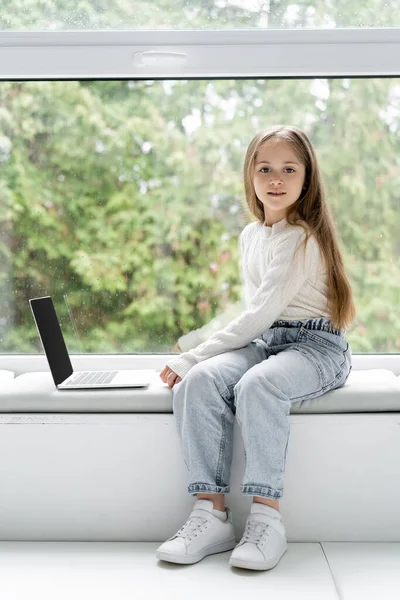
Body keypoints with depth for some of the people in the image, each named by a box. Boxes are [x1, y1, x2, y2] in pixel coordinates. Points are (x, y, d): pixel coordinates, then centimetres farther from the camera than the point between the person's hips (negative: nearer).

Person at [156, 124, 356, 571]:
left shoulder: (303, 238, -12)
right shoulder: (250, 235, 15)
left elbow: (262, 314, -18)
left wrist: (192, 356, -19)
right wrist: (196, 362, 5)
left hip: (315, 346, -6)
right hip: (263, 341, 7)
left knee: (257, 386, -38)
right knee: (197, 383, -23)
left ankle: (266, 519, -30)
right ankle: (211, 513, -24)